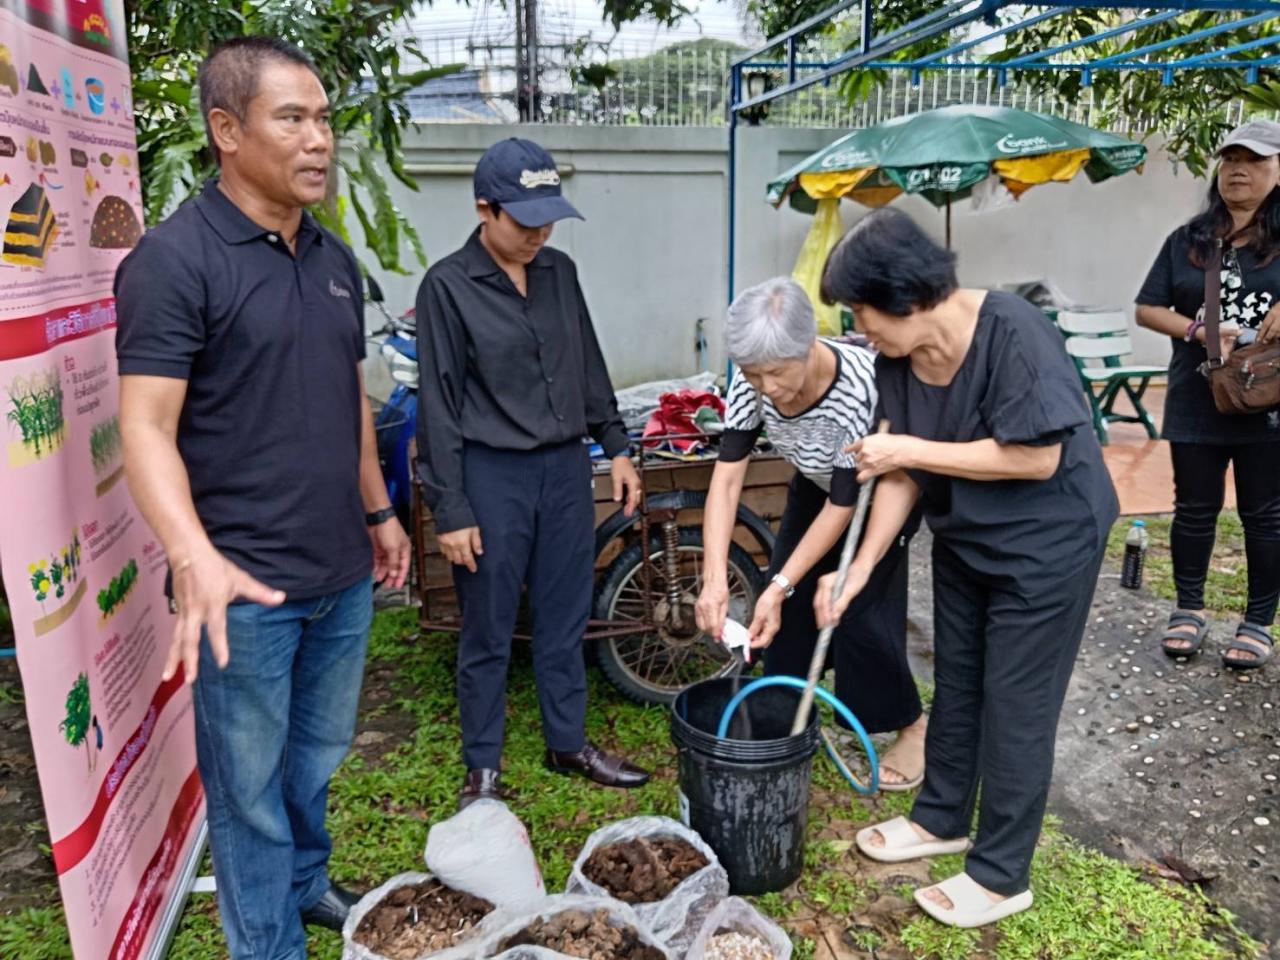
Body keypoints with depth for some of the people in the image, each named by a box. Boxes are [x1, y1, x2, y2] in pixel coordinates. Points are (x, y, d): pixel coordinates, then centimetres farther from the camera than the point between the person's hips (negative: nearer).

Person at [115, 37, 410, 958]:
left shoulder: (335, 258, 9)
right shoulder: (175, 258, -13)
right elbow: (147, 429, -18)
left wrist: (379, 511, 20)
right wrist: (196, 560, -32)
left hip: (342, 572, 7)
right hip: (247, 582, -6)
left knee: (319, 755, 22)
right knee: (251, 782, 10)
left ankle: (306, 883, 44)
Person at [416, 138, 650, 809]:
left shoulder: (559, 272, 6)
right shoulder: (448, 286, -9)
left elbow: (589, 365, 16)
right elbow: (438, 405, -10)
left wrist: (616, 446, 13)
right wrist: (450, 510, -11)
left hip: (566, 469, 5)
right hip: (493, 476, -5)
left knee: (564, 621, 15)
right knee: (488, 633, 7)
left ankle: (568, 743, 32)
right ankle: (482, 767, 25)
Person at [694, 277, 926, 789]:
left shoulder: (859, 389, -40)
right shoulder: (752, 382, -26)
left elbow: (842, 507, -31)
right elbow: (726, 478, -26)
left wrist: (779, 588, -34)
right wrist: (714, 578, -36)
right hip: (814, 482, 5)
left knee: (858, 609, -8)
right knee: (785, 604, 4)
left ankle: (913, 728, 15)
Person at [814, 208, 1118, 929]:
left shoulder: (1012, 332, -28)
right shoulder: (897, 360, -7)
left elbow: (1037, 458, -29)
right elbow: (901, 474, -4)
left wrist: (911, 450, -25)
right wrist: (861, 567, -10)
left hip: (1045, 543, -7)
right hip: (963, 540, 7)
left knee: (1015, 704, 3)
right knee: (955, 684, 19)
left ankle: (1002, 875, 21)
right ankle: (942, 817, 40)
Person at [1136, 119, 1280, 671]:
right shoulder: (1187, 240, 7)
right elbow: (1147, 309, 4)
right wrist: (1200, 330, -12)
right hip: (1197, 400, 2)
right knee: (1195, 509, 10)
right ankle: (1189, 610, 24)